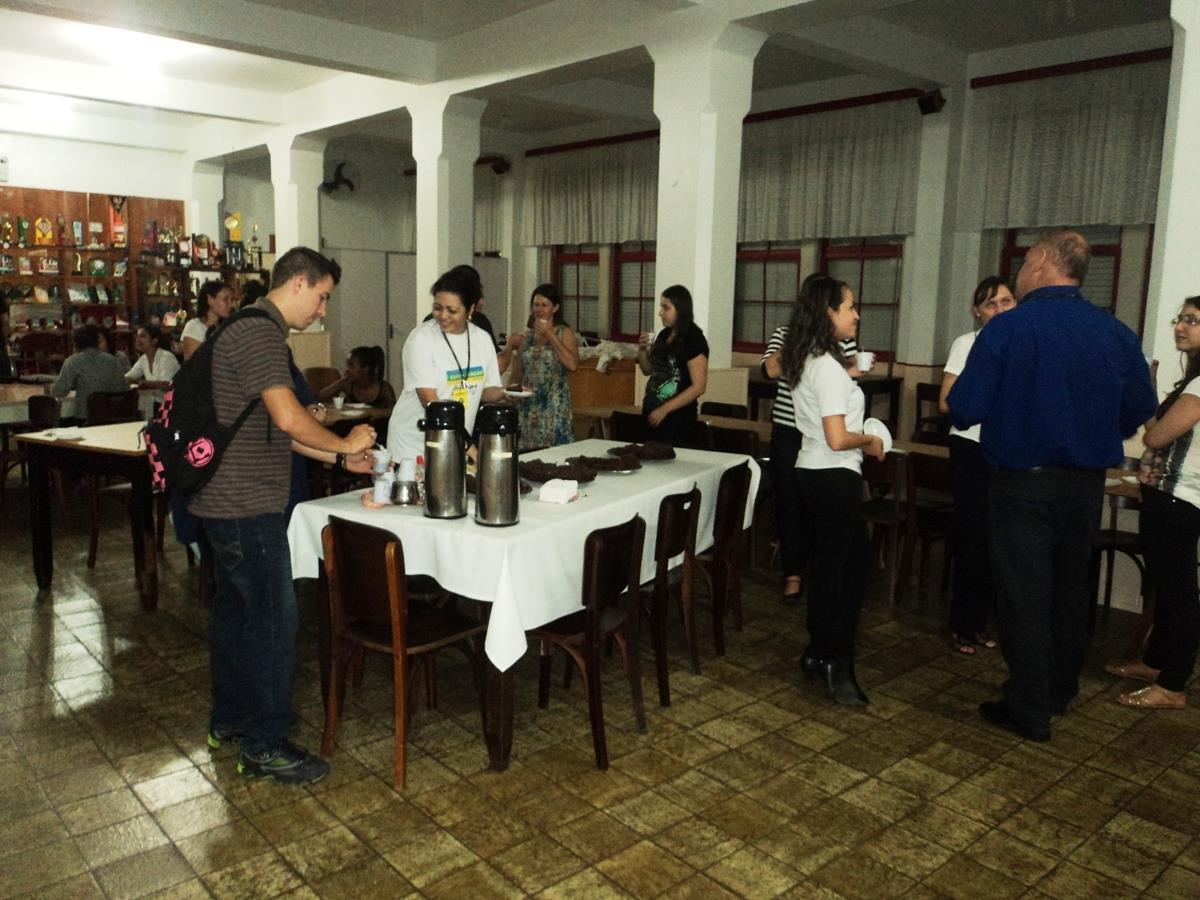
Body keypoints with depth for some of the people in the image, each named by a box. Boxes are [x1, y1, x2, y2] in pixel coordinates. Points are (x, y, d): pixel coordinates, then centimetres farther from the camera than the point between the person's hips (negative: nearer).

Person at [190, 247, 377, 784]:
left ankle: (230, 719, 33)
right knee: (273, 618, -4)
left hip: (226, 502, 11)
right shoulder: (260, 334, -17)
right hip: (247, 507, -11)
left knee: (235, 609, 19)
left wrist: (339, 457, 13)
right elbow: (289, 419, -27)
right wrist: (344, 443, -11)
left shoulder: (251, 331, 18)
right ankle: (265, 746, 5)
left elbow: (271, 431, 19)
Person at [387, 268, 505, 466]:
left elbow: (486, 390, 9)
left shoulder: (482, 339, 1)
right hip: (413, 445, -4)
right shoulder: (421, 338, -14)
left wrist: (503, 393, -14)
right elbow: (430, 401, -20)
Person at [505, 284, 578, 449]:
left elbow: (572, 365, -16)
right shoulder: (526, 335, 10)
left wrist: (550, 335, -12)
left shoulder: (564, 332, 0)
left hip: (554, 406, -4)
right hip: (528, 405, 4)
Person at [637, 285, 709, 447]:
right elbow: (648, 370, 20)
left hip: (677, 418, -7)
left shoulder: (694, 340, -14)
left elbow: (698, 387, -18)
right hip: (652, 413, 7)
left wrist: (665, 409, -19)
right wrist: (642, 349, 0)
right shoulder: (664, 334, 9)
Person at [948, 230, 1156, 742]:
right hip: (1087, 484, 5)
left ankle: (1029, 713, 14)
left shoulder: (1007, 329, -16)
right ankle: (1060, 692, 36)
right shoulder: (1116, 333, -2)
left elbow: (964, 410, -18)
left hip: (1023, 483, -5)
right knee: (1071, 589, 20)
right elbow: (1140, 409, 6)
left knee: (1024, 596, 5)